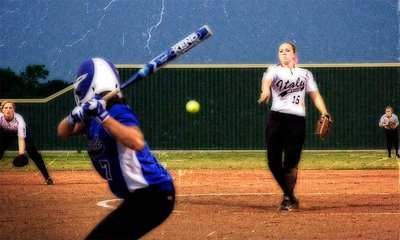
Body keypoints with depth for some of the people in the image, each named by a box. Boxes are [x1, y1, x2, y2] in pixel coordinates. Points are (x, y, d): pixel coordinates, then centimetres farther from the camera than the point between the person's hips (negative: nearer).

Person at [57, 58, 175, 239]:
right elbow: (63, 132, 6)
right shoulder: (92, 116, 11)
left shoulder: (119, 112, -17)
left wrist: (103, 116, -37)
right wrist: (74, 116, -15)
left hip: (151, 197, -11)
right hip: (137, 197, 11)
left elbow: (137, 143, -35)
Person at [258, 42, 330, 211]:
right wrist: (266, 90, -38)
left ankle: (287, 199, 1)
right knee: (273, 161, -2)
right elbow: (267, 80, -13)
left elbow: (315, 95, 14)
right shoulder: (274, 70, 10)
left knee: (291, 161, -8)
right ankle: (291, 196, 14)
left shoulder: (305, 74, 17)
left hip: (297, 120, 0)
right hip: (276, 119, 0)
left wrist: (324, 113, -3)